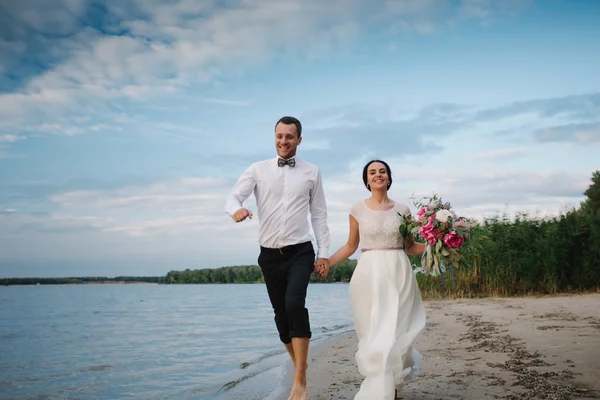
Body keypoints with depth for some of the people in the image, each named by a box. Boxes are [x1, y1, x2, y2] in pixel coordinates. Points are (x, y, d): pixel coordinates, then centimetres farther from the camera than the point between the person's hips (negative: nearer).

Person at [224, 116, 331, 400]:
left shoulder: (312, 172, 5)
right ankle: (300, 369, 28)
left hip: (300, 252, -2)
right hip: (270, 255, 2)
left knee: (294, 304, -24)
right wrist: (236, 210, -29)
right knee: (281, 315, 9)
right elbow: (233, 197, -4)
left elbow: (319, 215, 7)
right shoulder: (258, 170, 4)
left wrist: (324, 252, 2)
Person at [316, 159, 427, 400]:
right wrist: (327, 263, -2)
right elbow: (351, 246, 11)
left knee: (394, 330, -4)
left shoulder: (402, 210, 7)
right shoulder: (358, 210, 6)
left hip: (398, 274, 1)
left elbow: (410, 247, 12)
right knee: (373, 332, -2)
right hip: (369, 275, 0)